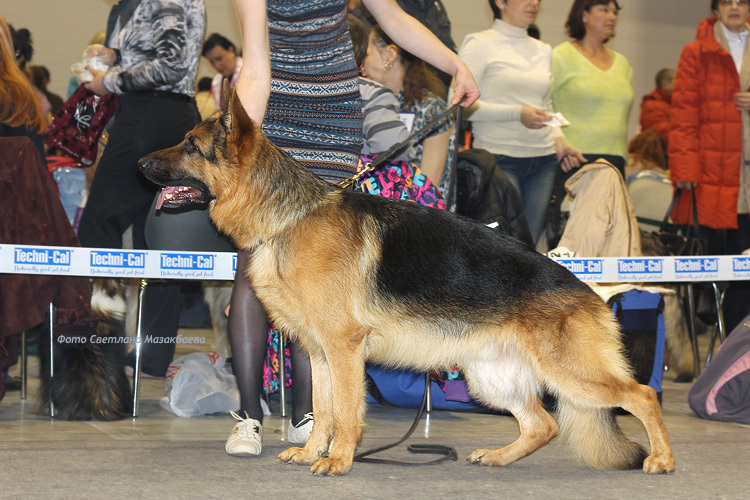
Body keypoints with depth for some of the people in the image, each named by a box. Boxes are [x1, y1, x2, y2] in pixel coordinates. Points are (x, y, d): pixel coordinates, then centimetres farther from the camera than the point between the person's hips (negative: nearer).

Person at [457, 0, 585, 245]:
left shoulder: (543, 50, 19)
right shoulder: (480, 44, 0)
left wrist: (559, 139, 4)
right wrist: (517, 113, -16)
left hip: (543, 160, 6)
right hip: (500, 158, -6)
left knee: (532, 244, 2)